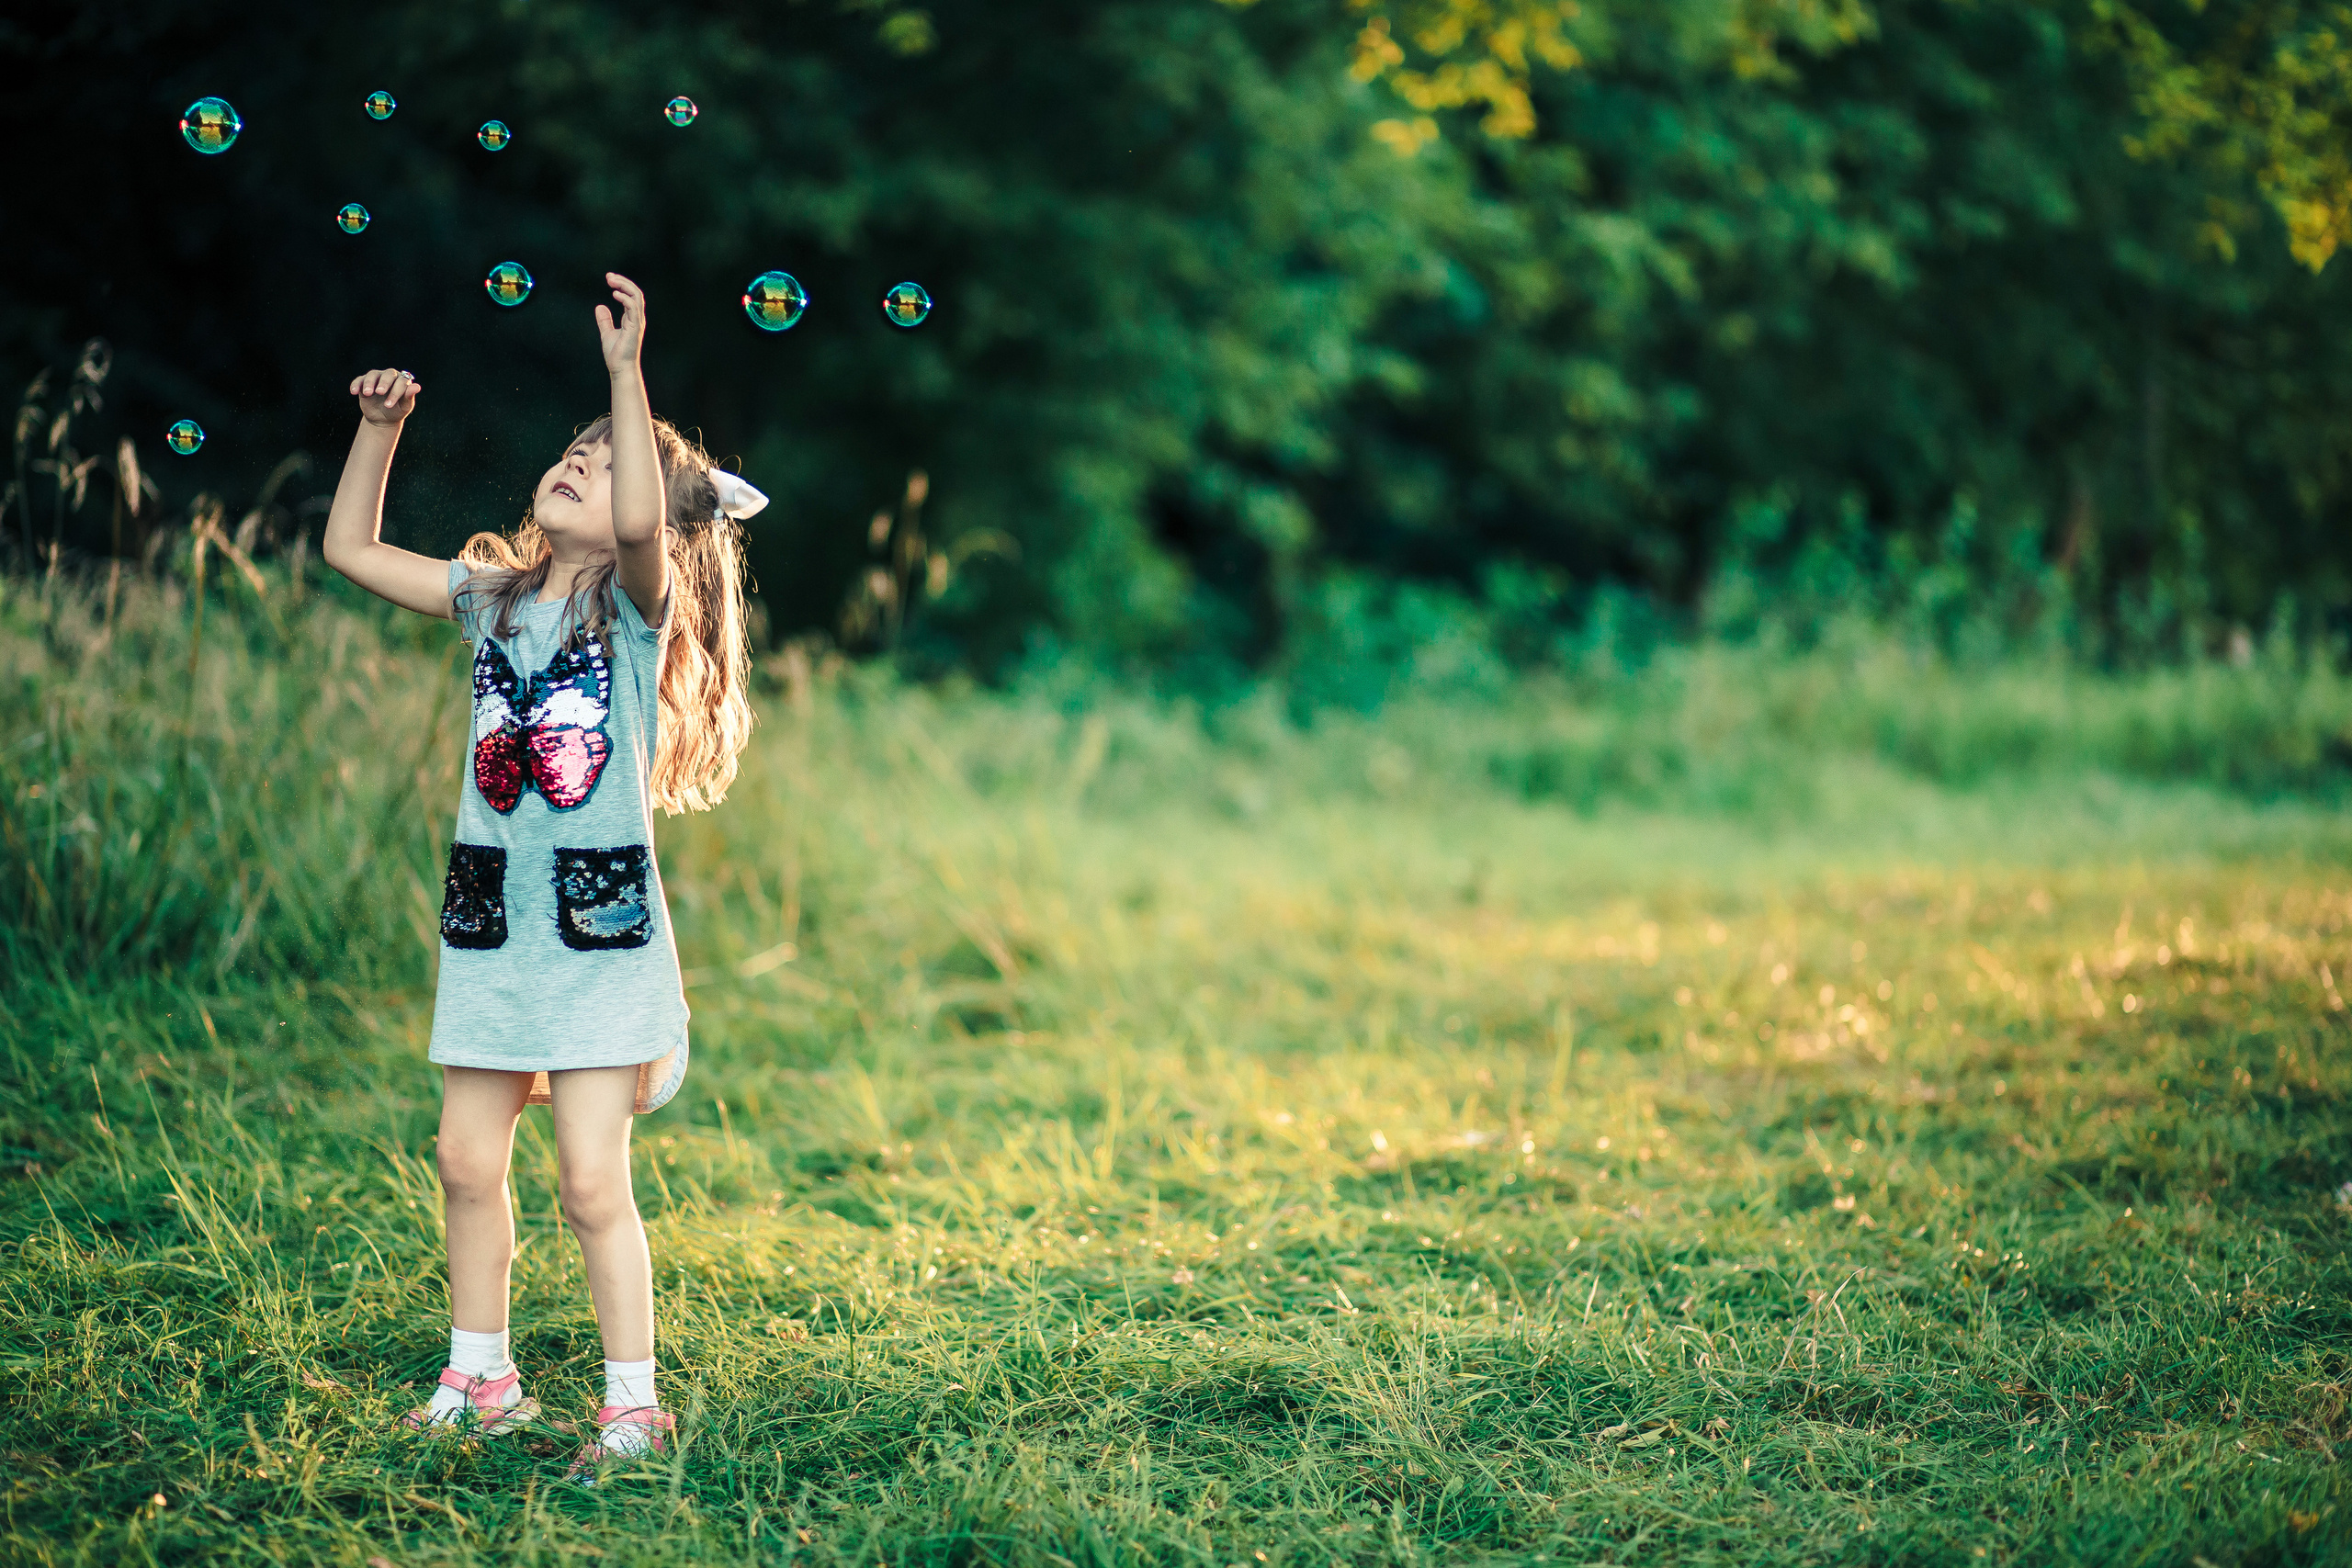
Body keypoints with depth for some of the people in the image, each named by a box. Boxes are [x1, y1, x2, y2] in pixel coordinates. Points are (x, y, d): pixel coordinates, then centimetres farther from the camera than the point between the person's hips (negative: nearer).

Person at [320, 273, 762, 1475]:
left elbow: (640, 524, -28)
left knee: (591, 1182, -6)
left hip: (600, 924, -6)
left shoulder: (638, 608, -6)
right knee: (468, 1162, 10)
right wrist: (380, 429, 8)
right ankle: (480, 1381, 25)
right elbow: (352, 551, 16)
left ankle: (634, 1404, 5)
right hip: (490, 920, 6)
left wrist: (627, 370, -29)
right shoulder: (493, 600, 10)